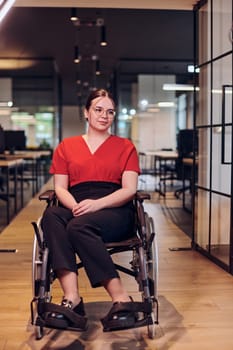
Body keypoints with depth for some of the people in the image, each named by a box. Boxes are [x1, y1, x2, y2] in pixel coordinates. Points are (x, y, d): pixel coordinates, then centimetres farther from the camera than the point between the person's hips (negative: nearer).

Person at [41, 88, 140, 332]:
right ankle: (71, 298, -43)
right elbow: (60, 188, 10)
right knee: (51, 216, -33)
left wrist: (97, 203, -15)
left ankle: (121, 299, -35)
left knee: (79, 226, -36)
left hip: (114, 211, -2)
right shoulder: (66, 147, 20)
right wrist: (76, 206, -13)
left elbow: (129, 189, 3)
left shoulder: (125, 147, 16)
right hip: (76, 210, 3)